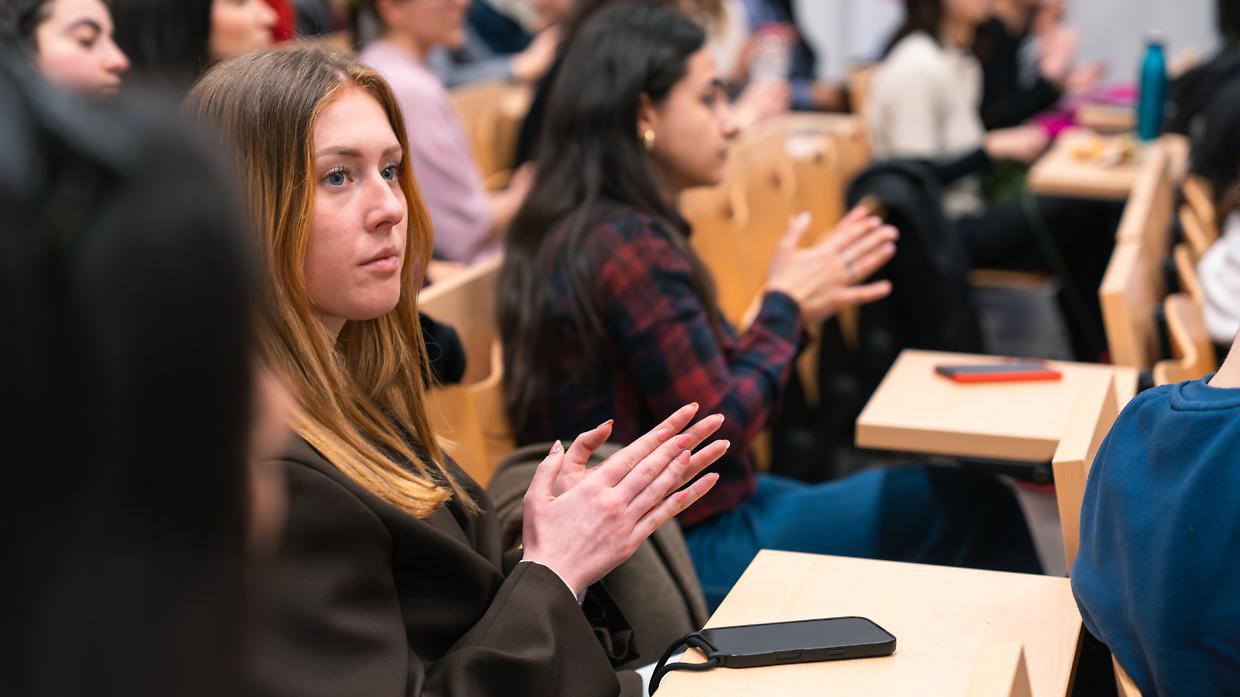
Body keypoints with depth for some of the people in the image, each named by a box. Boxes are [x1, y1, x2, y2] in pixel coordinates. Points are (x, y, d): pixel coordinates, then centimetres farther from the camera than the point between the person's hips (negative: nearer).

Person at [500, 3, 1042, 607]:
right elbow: (719, 431, -21)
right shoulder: (632, 247, -24)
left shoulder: (568, 231, 7)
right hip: (689, 557, -10)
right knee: (971, 507, -2)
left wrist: (795, 307, 3)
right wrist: (785, 305, -8)